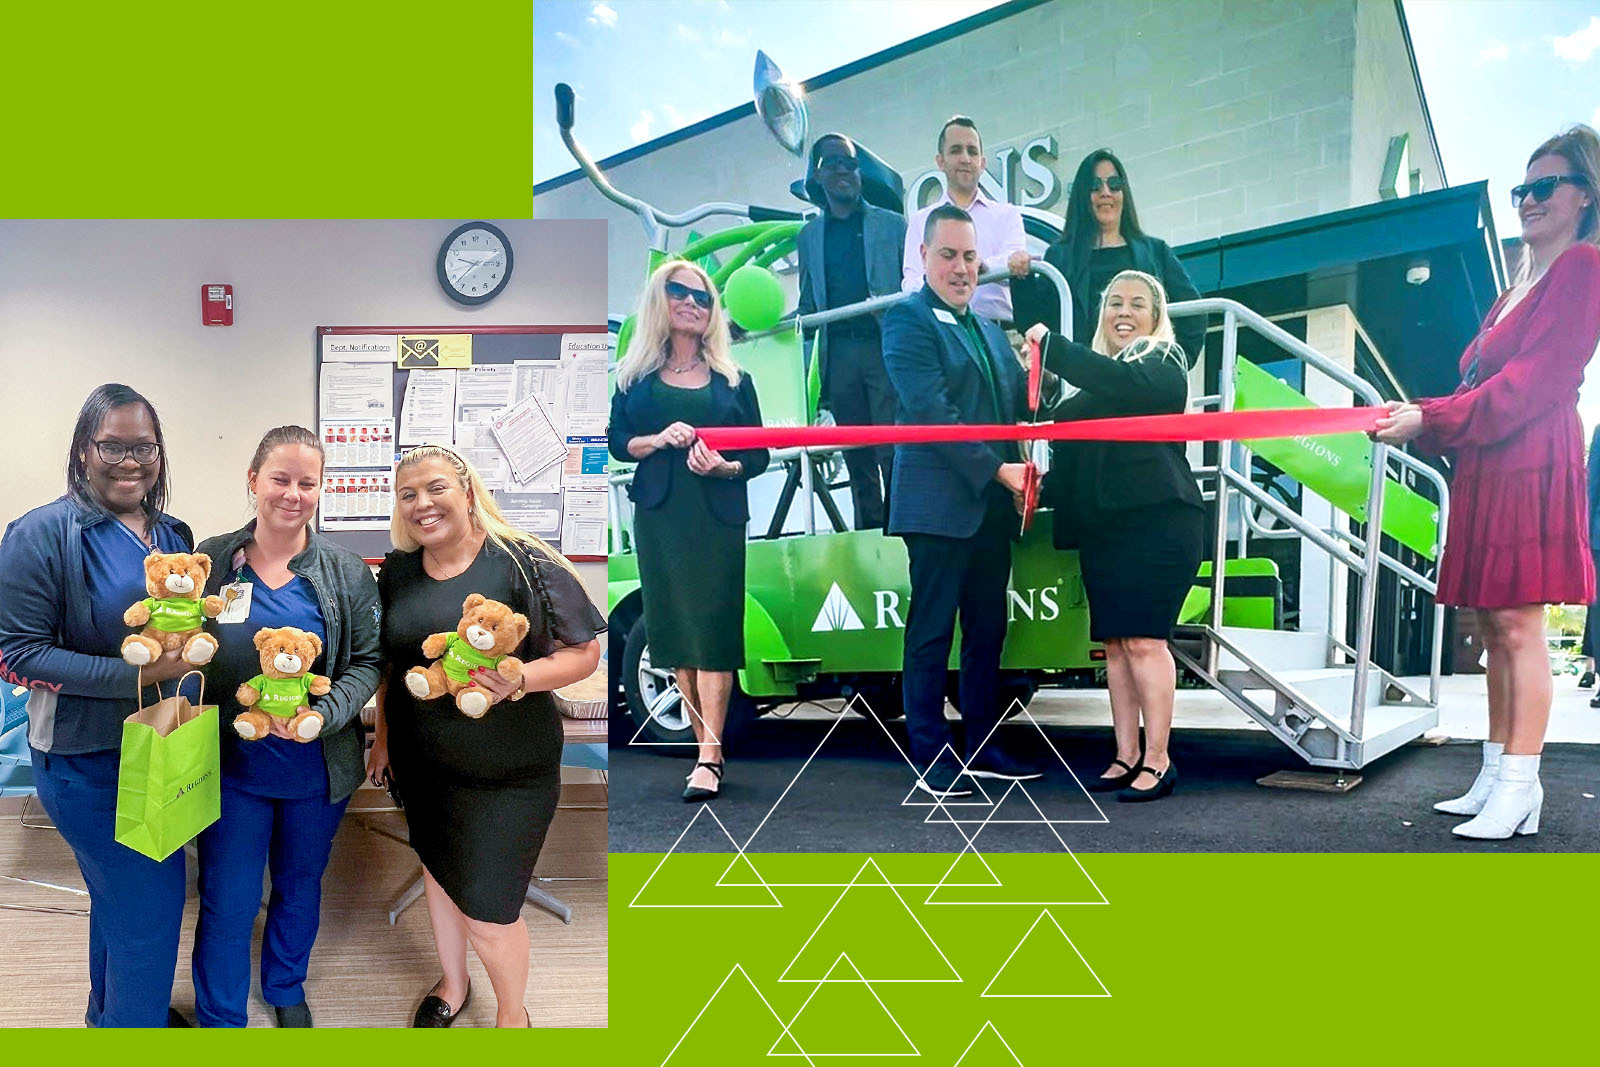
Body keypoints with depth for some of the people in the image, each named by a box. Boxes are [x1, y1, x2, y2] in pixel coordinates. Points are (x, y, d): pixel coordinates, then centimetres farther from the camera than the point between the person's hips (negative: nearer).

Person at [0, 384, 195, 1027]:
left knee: (119, 897, 24)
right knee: (150, 905, -2)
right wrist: (131, 675, -25)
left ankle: (112, 1010, 44)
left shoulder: (173, 535, 7)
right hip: (88, 761, -7)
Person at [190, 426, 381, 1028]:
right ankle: (219, 1020, 32)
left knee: (300, 887, 21)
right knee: (226, 904, 8)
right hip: (232, 767, -1)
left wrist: (324, 715, -21)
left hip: (318, 770, 1)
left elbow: (367, 661, -5)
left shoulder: (347, 572, -6)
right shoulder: (210, 562, -6)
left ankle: (286, 989, 48)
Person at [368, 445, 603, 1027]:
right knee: (438, 873, 23)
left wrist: (518, 680, -29)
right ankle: (453, 982, 52)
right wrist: (382, 734, 18)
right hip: (421, 761, 6)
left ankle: (512, 1012, 30)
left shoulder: (527, 564, -16)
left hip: (507, 774, -5)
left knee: (488, 913, -1)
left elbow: (584, 652, -13)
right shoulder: (397, 571, 2)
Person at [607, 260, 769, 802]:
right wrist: (659, 439, -12)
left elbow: (758, 456, 5)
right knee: (673, 623, 4)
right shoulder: (636, 375, 8)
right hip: (659, 517, 2)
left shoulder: (732, 379, 6)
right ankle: (705, 738, 15)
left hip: (718, 517, -2)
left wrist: (725, 467, -14)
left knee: (712, 626, -6)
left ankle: (710, 755, -5)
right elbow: (617, 442, 5)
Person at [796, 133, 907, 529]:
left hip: (886, 347, -3)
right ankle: (869, 531, 13)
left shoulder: (892, 224, 10)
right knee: (857, 457, 6)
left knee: (891, 451, -10)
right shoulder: (809, 236, 17)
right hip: (838, 354, 3)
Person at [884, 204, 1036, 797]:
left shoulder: (990, 331, 21)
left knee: (987, 631, 12)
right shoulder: (907, 319, -4)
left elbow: (1015, 408, 17)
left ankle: (981, 748, 23)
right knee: (932, 633, -1)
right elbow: (931, 411, -14)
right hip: (940, 505, -8)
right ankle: (932, 759, 9)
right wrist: (997, 469, -15)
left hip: (992, 506, 8)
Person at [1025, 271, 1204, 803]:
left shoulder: (1162, 363, 2)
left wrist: (1050, 344, -15)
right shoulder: (1094, 382, 20)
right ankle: (1127, 757, 12)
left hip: (1156, 521, -7)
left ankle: (1157, 761, -3)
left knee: (1144, 641, -10)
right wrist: (1044, 487, 6)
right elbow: (1075, 455, 23)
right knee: (1114, 644, 6)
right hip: (1102, 527, 7)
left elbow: (1121, 383, -21)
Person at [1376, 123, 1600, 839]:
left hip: (1531, 461, -9)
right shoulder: (1519, 286, 23)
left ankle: (1519, 790, -6)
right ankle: (1497, 776, 15)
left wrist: (1433, 417, -16)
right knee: (1492, 624, 8)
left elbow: (1533, 379, -13)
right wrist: (1420, 423, 5)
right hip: (1486, 464, 9)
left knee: (1517, 623, -10)